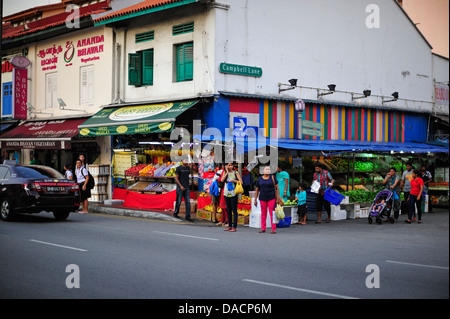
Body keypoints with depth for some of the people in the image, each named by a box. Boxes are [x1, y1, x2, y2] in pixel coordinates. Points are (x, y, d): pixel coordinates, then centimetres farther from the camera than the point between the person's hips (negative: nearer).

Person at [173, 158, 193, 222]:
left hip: (187, 188, 4)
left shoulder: (188, 168, 10)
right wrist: (181, 186, -14)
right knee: (179, 202, 4)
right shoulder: (178, 168, -5)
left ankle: (188, 217, -4)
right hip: (180, 188, -4)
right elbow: (176, 178, -6)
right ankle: (175, 213, 25)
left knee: (188, 202, -3)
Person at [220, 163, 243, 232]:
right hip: (226, 193, 4)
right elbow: (222, 180, -7)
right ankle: (230, 226, 16)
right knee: (228, 210, 9)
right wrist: (227, 172, -7)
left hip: (233, 193, -4)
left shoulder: (236, 173, 1)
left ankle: (234, 226, -5)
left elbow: (241, 182, -5)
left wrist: (233, 180, -14)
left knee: (234, 210, -6)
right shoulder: (225, 172, 10)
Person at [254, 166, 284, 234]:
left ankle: (273, 229, -2)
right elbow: (257, 190, 12)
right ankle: (263, 228, 15)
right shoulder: (259, 179, 8)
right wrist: (255, 200, 8)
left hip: (271, 198, -2)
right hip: (262, 199, 2)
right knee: (263, 213, 6)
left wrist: (277, 198, -4)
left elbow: (277, 188, 2)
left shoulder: (272, 178, 3)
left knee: (272, 213, -4)